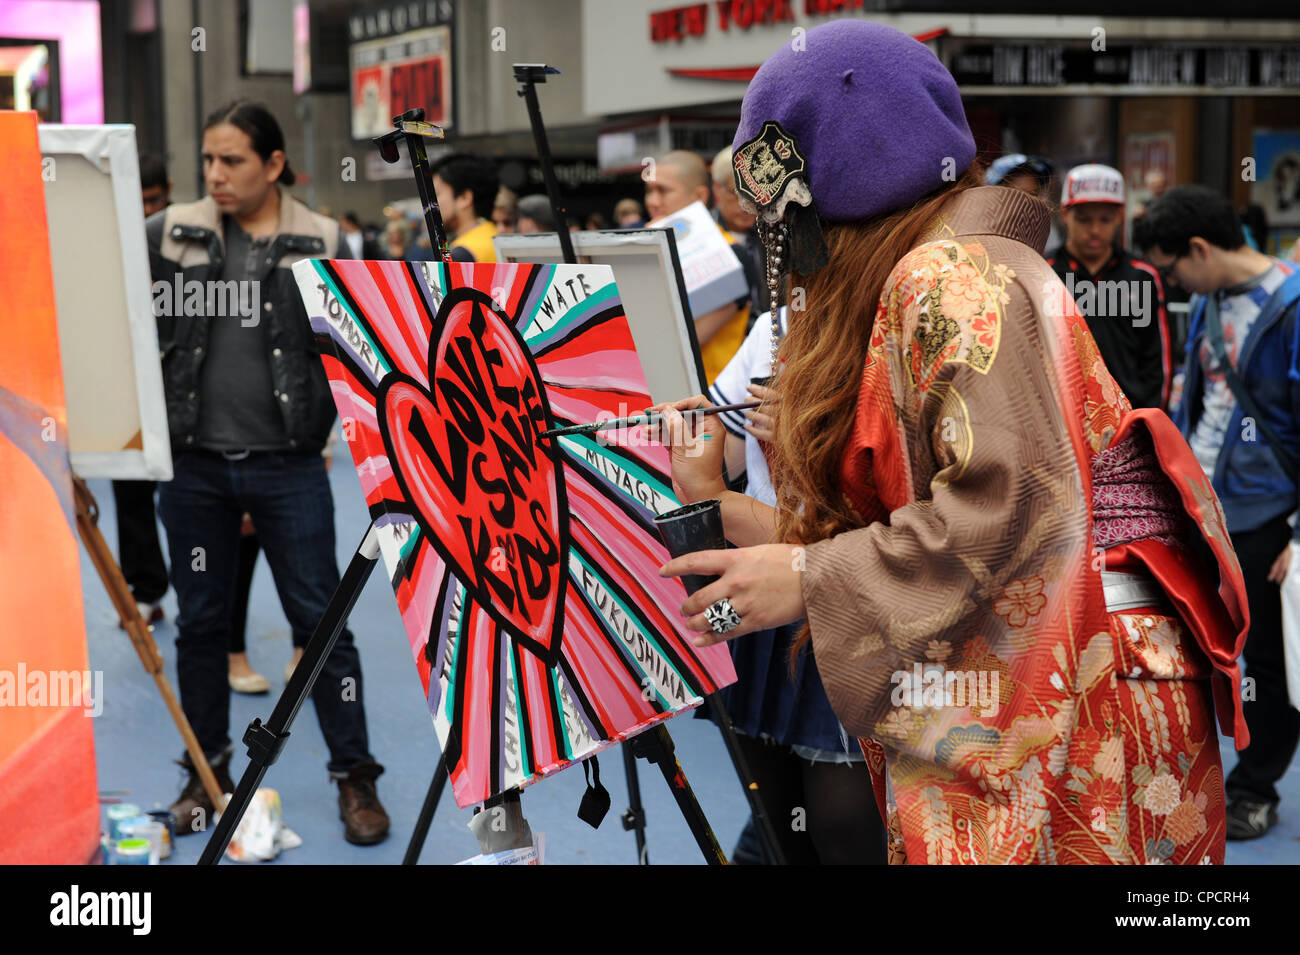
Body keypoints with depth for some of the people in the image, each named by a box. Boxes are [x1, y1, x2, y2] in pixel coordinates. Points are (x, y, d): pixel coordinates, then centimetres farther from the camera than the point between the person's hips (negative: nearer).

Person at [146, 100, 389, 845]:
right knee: (201, 621, 12)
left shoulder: (322, 244, -1)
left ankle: (356, 776, 15)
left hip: (287, 464, -2)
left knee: (320, 617, 3)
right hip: (195, 463, 2)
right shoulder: (172, 233, 3)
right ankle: (207, 774, 28)